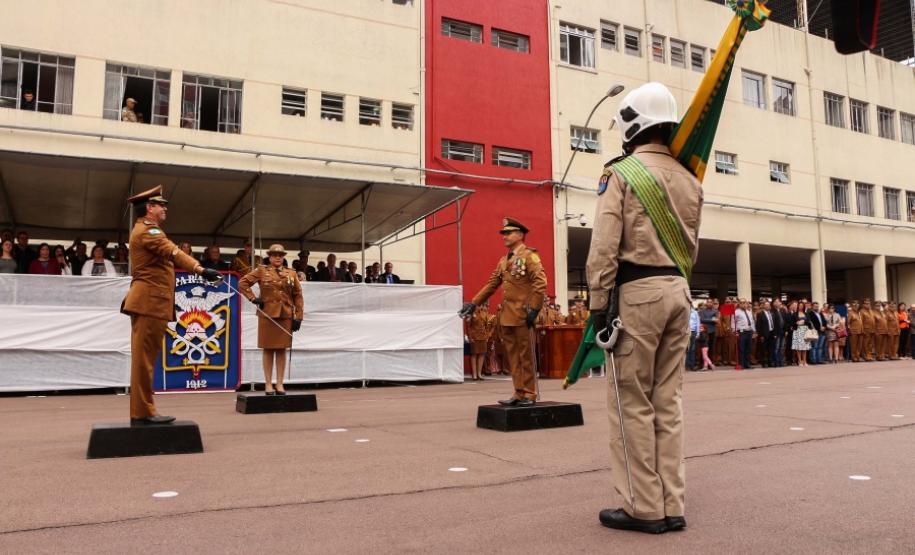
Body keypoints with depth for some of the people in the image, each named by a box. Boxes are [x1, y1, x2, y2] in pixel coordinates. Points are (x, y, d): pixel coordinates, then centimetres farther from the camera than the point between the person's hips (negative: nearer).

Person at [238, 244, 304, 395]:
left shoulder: (291, 273, 8)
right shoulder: (261, 271, 3)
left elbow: (298, 296, 6)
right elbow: (242, 283, 2)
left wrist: (298, 317, 0)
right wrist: (253, 298, -8)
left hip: (286, 316, 2)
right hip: (267, 314, -2)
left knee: (282, 349, 5)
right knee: (268, 349, 3)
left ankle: (279, 384, 11)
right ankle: (268, 384, 10)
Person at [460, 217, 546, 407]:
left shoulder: (529, 256, -4)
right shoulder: (503, 261, 18)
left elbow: (540, 283, -14)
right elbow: (491, 284, 19)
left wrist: (533, 308, -19)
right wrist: (474, 303, 13)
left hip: (522, 315, -7)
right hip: (506, 315, 7)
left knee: (525, 355, 0)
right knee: (512, 356, 10)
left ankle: (529, 394, 8)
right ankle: (519, 393, 17)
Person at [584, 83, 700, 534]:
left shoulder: (621, 172, -5)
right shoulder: (688, 179, 15)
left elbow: (604, 247, -13)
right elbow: (691, 248, 16)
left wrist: (598, 305, -11)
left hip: (637, 292, -7)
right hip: (678, 291, 7)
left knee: (632, 403, 0)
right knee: (668, 401, 10)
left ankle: (645, 508, 5)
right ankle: (671, 506, 14)